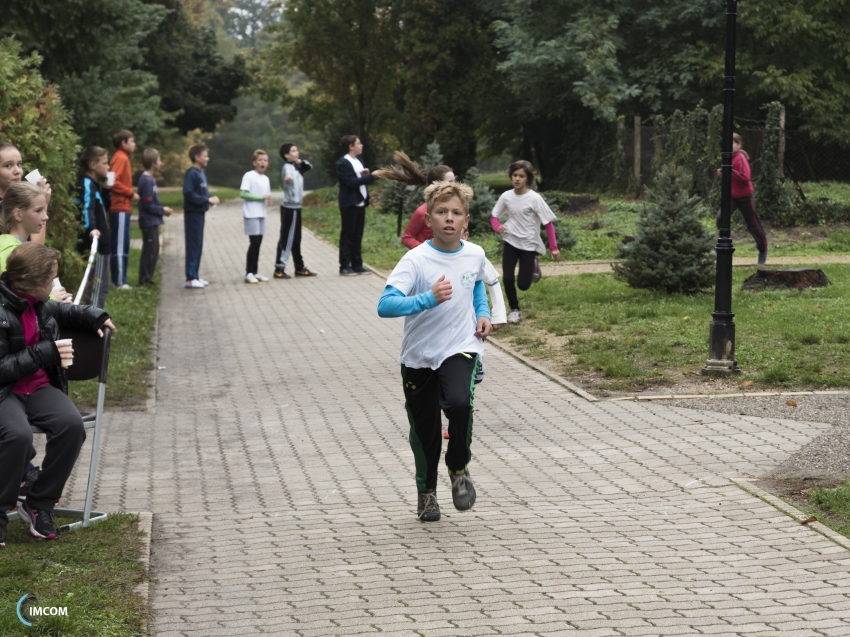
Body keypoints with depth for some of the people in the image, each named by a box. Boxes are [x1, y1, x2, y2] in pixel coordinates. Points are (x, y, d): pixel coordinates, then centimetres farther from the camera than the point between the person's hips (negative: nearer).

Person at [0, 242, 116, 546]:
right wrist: (46, 353, -19)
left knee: (71, 423, -23)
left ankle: (39, 504, -8)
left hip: (38, 387, 7)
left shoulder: (38, 304, 7)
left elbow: (63, 312, 30)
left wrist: (93, 316, 11)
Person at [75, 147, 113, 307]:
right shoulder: (86, 184, -15)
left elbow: (103, 208, 27)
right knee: (96, 287, -10)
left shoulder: (93, 184, 15)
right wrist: (91, 228, -48)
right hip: (95, 245, -10)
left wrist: (107, 189, 14)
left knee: (101, 287, 17)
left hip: (101, 244, 10)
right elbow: (86, 208, -32)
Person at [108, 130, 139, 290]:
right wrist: (131, 193, -14)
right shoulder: (121, 158, -11)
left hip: (121, 207, 10)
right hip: (121, 207, -10)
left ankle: (118, 279, 15)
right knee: (121, 245, -8)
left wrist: (129, 194, 6)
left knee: (121, 244, 11)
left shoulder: (122, 157, 17)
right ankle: (120, 281, -7)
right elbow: (113, 182, -21)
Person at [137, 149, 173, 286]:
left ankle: (147, 279, 20)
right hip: (149, 222, -10)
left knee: (153, 251, 14)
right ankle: (144, 280, 2)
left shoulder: (150, 179, 11)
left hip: (152, 222, 10)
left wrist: (162, 209, 5)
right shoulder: (147, 181, -19)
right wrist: (162, 211, -10)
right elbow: (148, 205, -20)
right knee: (150, 251, -4)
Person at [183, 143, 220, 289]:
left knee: (198, 246, 13)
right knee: (193, 246, -6)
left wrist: (211, 198, 1)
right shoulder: (191, 173, -15)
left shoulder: (201, 173, 12)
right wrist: (206, 200, -20)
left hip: (199, 213, 9)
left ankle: (195, 276, 19)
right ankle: (190, 279, -4)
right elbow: (188, 194, -22)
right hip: (193, 213, -9)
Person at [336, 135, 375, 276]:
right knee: (347, 235, -2)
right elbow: (351, 182, -20)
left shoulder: (358, 161, 16)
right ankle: (345, 266, 2)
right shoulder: (343, 163, -11)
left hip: (360, 203, 8)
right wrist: (371, 176, -20)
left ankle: (357, 264, 14)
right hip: (349, 205, -8)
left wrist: (365, 175, -1)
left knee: (358, 235, 9)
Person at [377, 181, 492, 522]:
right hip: (419, 355, -1)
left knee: (458, 403, -28)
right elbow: (385, 305, -28)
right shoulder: (415, 260, -16)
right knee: (424, 430, 9)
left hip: (461, 348, 1)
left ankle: (459, 467, -1)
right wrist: (428, 299, -39)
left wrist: (483, 313, 7)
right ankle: (426, 491, 34)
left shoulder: (475, 255, -2)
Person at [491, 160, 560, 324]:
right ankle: (514, 310, 15)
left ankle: (532, 265, 32)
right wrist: (498, 227, -17)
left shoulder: (534, 198, -16)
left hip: (529, 244, -2)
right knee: (507, 278, -9)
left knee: (523, 284, -2)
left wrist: (553, 248, -13)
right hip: (510, 242, 2)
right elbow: (494, 216, 6)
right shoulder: (506, 196, -7)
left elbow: (548, 223, -11)